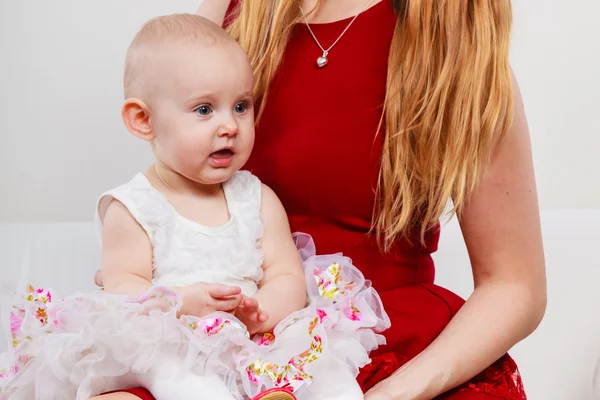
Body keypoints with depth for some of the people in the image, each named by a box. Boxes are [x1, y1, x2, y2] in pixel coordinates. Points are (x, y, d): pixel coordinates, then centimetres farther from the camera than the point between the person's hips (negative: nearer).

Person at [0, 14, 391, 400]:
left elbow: (289, 278, 2)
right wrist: (180, 303, -27)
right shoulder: (132, 208, 1)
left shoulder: (259, 199, 10)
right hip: (168, 348, -3)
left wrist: (258, 311, -21)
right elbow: (122, 286, -6)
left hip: (257, 341, 4)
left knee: (322, 354, -22)